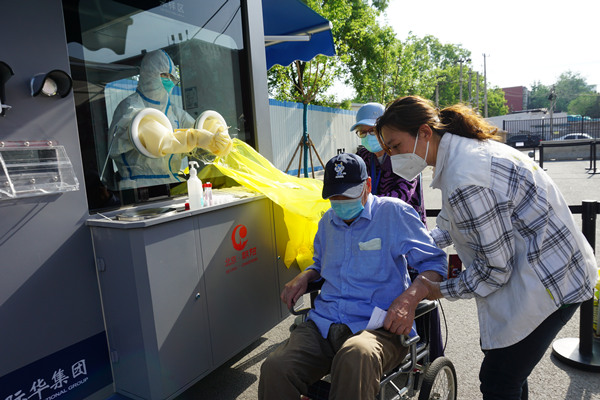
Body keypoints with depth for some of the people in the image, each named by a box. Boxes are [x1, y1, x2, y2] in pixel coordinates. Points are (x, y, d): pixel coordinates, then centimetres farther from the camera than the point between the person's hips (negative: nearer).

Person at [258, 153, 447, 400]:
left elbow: (434, 262, 0)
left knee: (356, 356, -41)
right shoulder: (328, 222, 18)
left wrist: (409, 298, -19)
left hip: (377, 326, -4)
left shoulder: (394, 212, -1)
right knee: (274, 368, -24)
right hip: (324, 322, 5)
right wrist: (304, 277, 10)